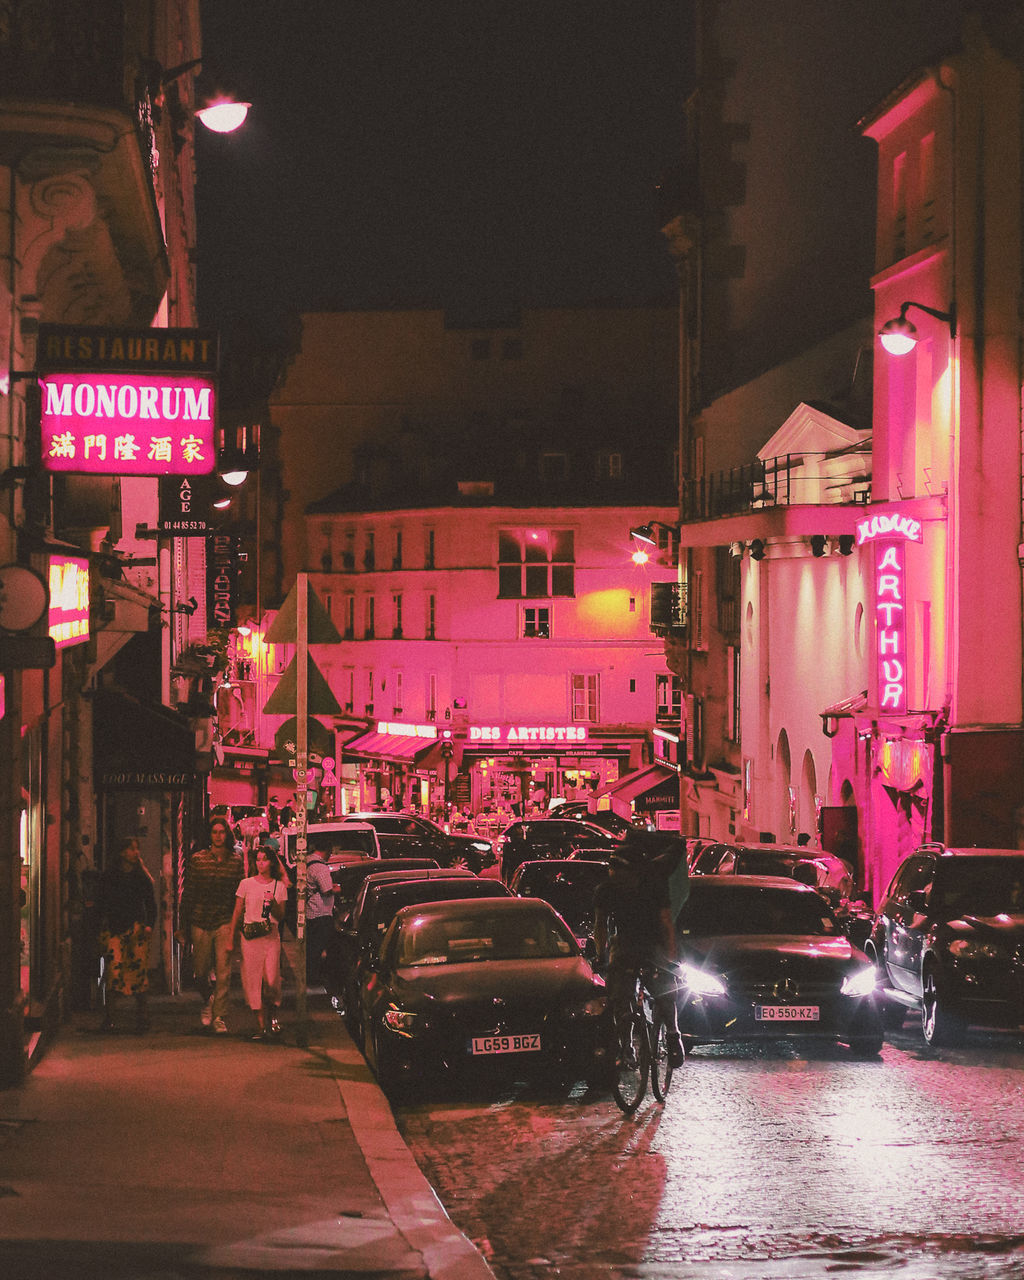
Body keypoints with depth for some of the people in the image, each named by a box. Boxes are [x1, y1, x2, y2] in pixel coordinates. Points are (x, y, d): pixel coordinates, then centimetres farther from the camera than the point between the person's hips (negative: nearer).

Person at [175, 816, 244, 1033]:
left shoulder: (236, 861, 3)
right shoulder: (197, 860, 0)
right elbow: (187, 894, 3)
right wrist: (183, 926, 2)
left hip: (225, 922, 0)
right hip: (200, 922, 0)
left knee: (223, 972, -6)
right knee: (200, 971, 7)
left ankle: (219, 1017, 1)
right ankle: (208, 1001, 36)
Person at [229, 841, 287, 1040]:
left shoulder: (279, 887, 8)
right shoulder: (246, 884, 6)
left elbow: (281, 916, 8)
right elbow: (237, 913, 9)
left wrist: (273, 903, -12)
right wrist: (231, 940, 6)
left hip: (271, 936, 0)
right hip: (249, 937, 0)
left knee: (271, 981, -11)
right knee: (253, 980, -4)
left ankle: (272, 1015, 15)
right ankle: (261, 1025, 2)